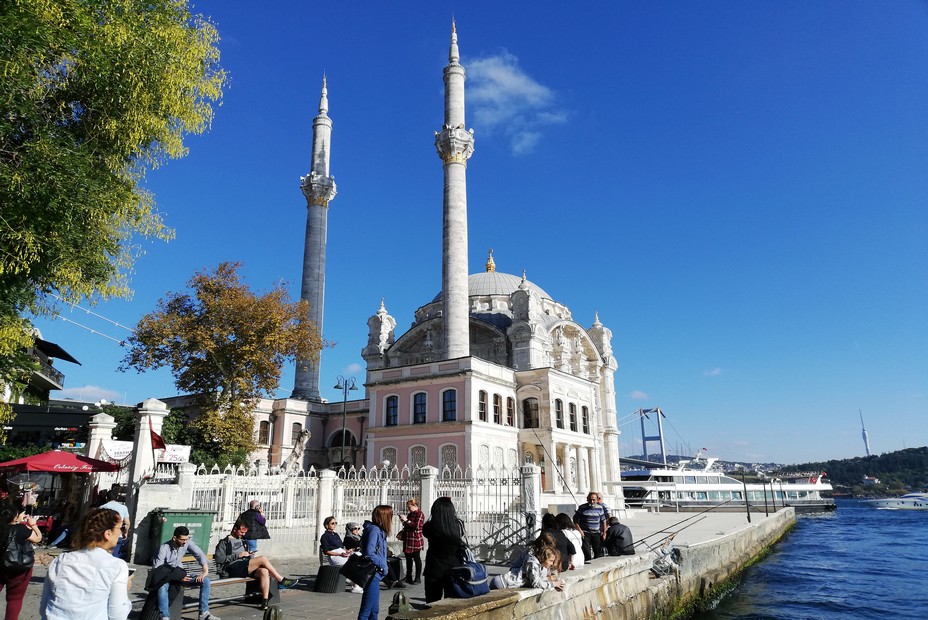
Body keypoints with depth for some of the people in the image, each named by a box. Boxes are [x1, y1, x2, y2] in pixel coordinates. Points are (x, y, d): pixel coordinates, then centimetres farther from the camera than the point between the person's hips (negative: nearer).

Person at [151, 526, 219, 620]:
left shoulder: (187, 542, -9)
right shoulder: (164, 548, -22)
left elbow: (200, 555, -11)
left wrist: (205, 571, -26)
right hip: (165, 577, -5)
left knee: (205, 579, -14)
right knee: (162, 586, -41)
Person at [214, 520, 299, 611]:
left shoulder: (242, 541, 27)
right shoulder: (224, 542, 5)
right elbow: (219, 559, -10)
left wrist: (249, 555, 9)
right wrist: (238, 555, -14)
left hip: (244, 569, 7)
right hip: (233, 570, -7)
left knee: (264, 571, -27)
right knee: (263, 559, -26)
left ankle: (265, 601, -33)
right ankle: (282, 580, -16)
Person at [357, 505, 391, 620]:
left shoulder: (379, 530, 11)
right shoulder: (374, 530, -18)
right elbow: (369, 553, -24)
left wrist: (383, 566, 4)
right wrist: (383, 565, -15)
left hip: (375, 575, 10)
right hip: (372, 575, -10)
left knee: (374, 610, 17)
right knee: (366, 611, -3)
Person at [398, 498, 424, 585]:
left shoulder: (420, 514, -10)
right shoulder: (410, 514, 15)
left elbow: (416, 526, -21)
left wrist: (406, 520, -19)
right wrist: (403, 521, 7)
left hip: (416, 540, -8)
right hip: (408, 540, 8)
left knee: (417, 559, 0)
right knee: (408, 558, 13)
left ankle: (418, 578, 6)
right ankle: (408, 577, 23)